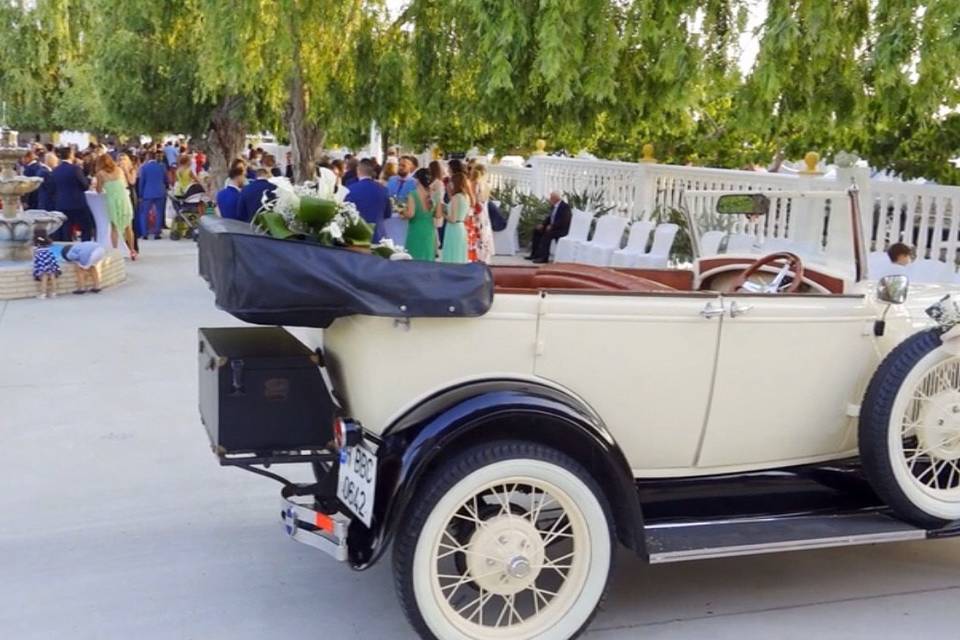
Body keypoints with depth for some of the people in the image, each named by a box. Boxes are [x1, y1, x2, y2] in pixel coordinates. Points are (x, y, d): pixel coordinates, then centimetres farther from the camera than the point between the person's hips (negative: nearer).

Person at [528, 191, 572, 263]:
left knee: (547, 234, -33)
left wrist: (552, 226, -25)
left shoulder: (565, 207, -15)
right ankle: (535, 254, 0)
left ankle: (544, 257, -34)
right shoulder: (555, 206, 13)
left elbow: (564, 221, -24)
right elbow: (550, 217, 18)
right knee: (537, 231, 2)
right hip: (552, 227, 10)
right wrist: (542, 224, 1)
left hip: (562, 230, -10)